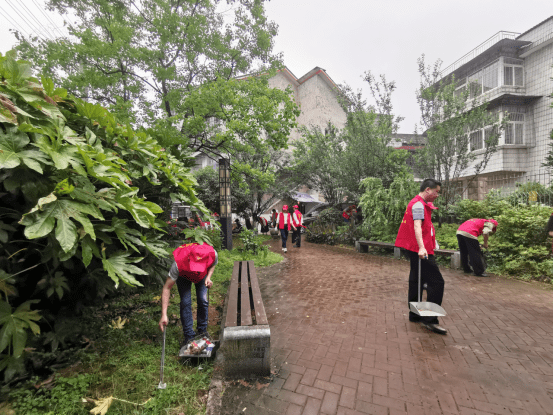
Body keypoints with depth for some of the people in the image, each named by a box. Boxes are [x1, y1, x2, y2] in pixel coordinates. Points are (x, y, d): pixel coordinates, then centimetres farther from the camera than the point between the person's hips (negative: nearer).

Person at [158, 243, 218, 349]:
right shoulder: (179, 263, -44)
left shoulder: (212, 254, -40)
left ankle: (202, 330, 17)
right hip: (184, 275, -1)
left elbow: (213, 264, -11)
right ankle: (189, 336, 6)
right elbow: (166, 288, -37)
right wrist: (164, 315, -39)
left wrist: (208, 277, -28)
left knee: (203, 300, -8)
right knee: (185, 302, -12)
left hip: (203, 275, 2)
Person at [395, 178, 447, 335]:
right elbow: (417, 226, -28)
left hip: (416, 249, 11)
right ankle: (430, 320, -5)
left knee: (416, 281, 15)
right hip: (420, 250, -11)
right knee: (436, 282, -9)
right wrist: (421, 247, -38)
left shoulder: (421, 204, 20)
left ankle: (415, 315, 25)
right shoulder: (418, 205, -13)